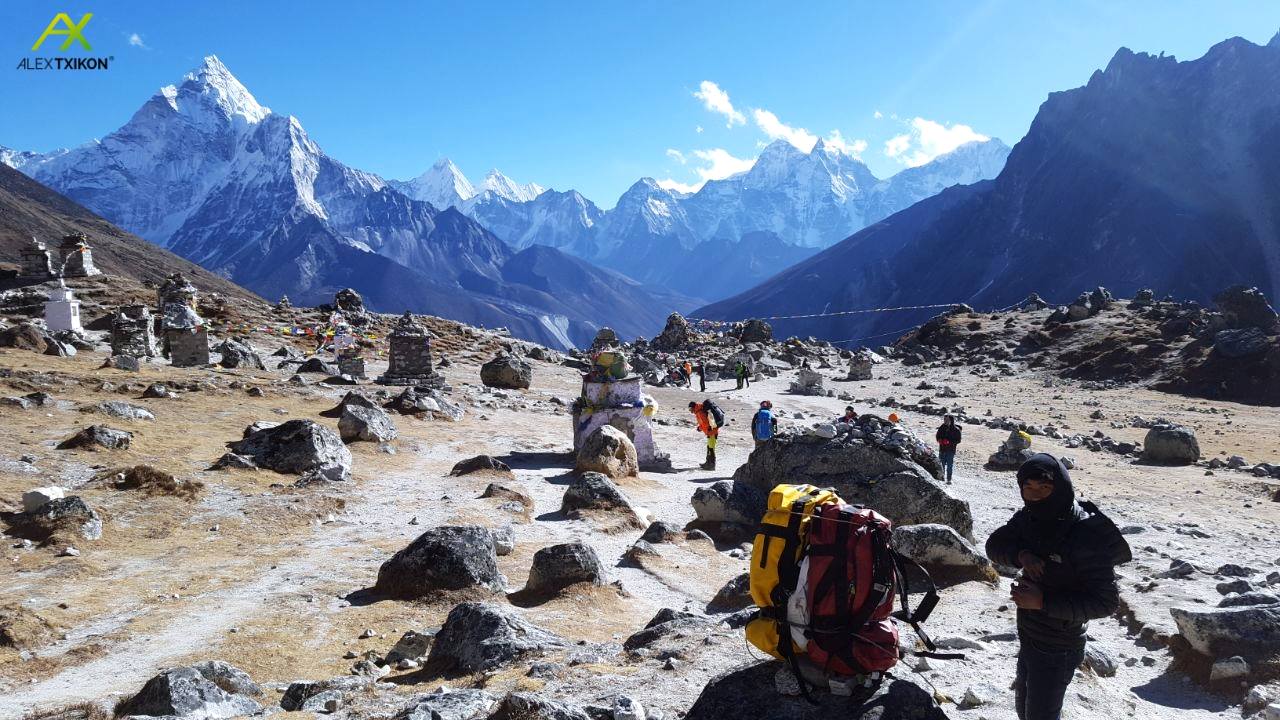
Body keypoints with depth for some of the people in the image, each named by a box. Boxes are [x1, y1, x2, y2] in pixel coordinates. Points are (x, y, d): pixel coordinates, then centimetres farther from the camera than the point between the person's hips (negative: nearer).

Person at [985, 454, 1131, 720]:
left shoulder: (1087, 536, -27)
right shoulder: (1028, 518, -5)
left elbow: (1107, 601, -24)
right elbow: (994, 545, -1)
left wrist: (1044, 601, -30)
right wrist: (1020, 555, -22)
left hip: (1057, 650, -7)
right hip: (1027, 637, 8)